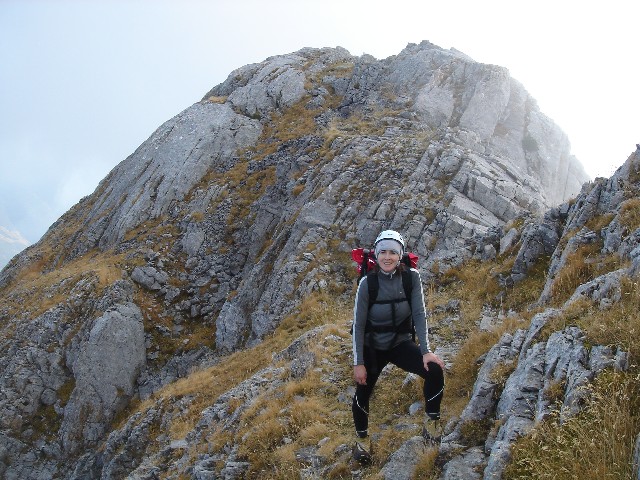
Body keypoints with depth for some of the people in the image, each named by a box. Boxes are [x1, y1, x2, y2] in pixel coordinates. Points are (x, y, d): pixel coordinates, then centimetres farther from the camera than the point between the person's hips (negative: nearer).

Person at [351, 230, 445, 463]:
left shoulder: (411, 277, -14)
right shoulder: (367, 283, -17)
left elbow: (419, 314, -13)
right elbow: (358, 325, -12)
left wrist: (426, 351, -23)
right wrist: (358, 363, -13)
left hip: (401, 343, 1)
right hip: (372, 347, -1)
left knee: (435, 370, -20)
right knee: (363, 391, 0)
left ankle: (431, 422, 0)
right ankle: (361, 439, 26)